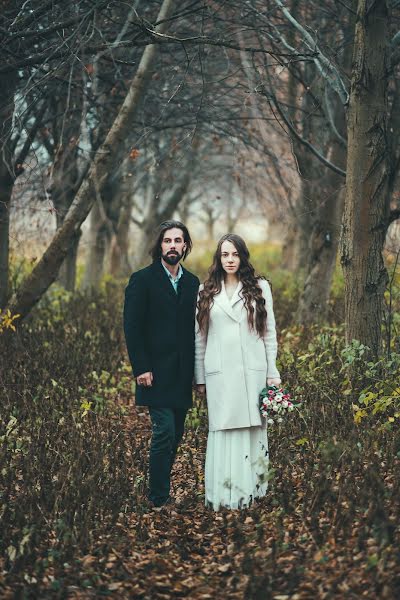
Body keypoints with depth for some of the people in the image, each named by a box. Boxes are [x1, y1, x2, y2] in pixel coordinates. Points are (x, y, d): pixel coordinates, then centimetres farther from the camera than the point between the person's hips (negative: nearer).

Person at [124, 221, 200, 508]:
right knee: (164, 433, -11)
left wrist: (197, 370, 8)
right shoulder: (143, 280, -3)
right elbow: (132, 328, -6)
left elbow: (195, 328, 14)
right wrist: (141, 369, -13)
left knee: (175, 436, 8)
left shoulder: (193, 283, 13)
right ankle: (159, 499, -3)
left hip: (182, 375, 5)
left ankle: (161, 489, 19)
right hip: (156, 373, -5)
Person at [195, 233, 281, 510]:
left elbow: (269, 332, 6)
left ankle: (250, 490, 7)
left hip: (252, 370, 0)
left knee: (252, 430, -1)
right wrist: (200, 378, 8)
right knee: (223, 431, -1)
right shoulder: (206, 292, 9)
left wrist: (272, 373, 2)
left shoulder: (260, 288, 7)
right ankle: (224, 495, 2)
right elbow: (200, 337, 10)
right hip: (219, 372, 0)